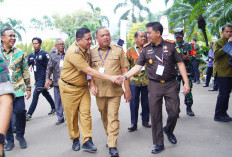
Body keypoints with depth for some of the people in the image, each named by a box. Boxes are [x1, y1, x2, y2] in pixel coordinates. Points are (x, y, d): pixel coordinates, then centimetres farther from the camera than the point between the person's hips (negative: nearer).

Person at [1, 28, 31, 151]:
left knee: (20, 111, -11)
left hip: (18, 88, -1)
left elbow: (25, 72, 7)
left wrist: (28, 88, 4)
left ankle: (20, 135, 14)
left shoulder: (20, 53, 4)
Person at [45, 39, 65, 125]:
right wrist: (47, 79, 1)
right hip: (57, 82, 3)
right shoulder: (53, 56, 10)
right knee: (58, 101, 8)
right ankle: (60, 118, 20)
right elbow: (49, 69, 11)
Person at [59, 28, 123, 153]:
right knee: (71, 115, 6)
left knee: (85, 113, -1)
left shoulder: (87, 49, 1)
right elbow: (88, 71, -31)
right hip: (69, 87, -6)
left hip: (83, 86, 6)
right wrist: (110, 78, -33)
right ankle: (75, 140, 24)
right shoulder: (73, 52, -25)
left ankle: (87, 141, 4)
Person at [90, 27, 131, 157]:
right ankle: (110, 137, 33)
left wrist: (127, 89, -2)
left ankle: (113, 146, 0)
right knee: (104, 117, 14)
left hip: (115, 90, -3)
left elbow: (124, 70, 2)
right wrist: (92, 85, -2)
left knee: (113, 117, -7)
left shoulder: (118, 50, 2)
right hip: (99, 91, 3)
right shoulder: (93, 52, 7)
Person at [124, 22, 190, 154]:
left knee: (174, 111, -1)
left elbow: (180, 63, -1)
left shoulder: (171, 45, -2)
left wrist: (186, 82, -7)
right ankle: (159, 144, 18)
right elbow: (138, 66, 4)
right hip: (154, 85, 2)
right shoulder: (146, 49, 4)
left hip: (171, 84, -1)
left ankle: (168, 130, 33)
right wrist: (125, 76, -8)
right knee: (155, 115, 4)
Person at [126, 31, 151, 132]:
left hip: (146, 80, 1)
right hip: (134, 79, -1)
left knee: (146, 101, 8)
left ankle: (145, 121, 24)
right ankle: (133, 123, 10)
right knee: (133, 102, 1)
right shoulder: (130, 50, 5)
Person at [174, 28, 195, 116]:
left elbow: (194, 56, 6)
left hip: (187, 71, 1)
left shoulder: (188, 45, 10)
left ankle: (189, 108, 17)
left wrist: (188, 57, -14)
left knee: (188, 90, 4)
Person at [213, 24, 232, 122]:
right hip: (221, 72, -7)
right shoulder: (218, 42, -1)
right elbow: (216, 54, -19)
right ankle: (218, 115, 1)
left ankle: (223, 113, 20)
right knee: (223, 94, -9)